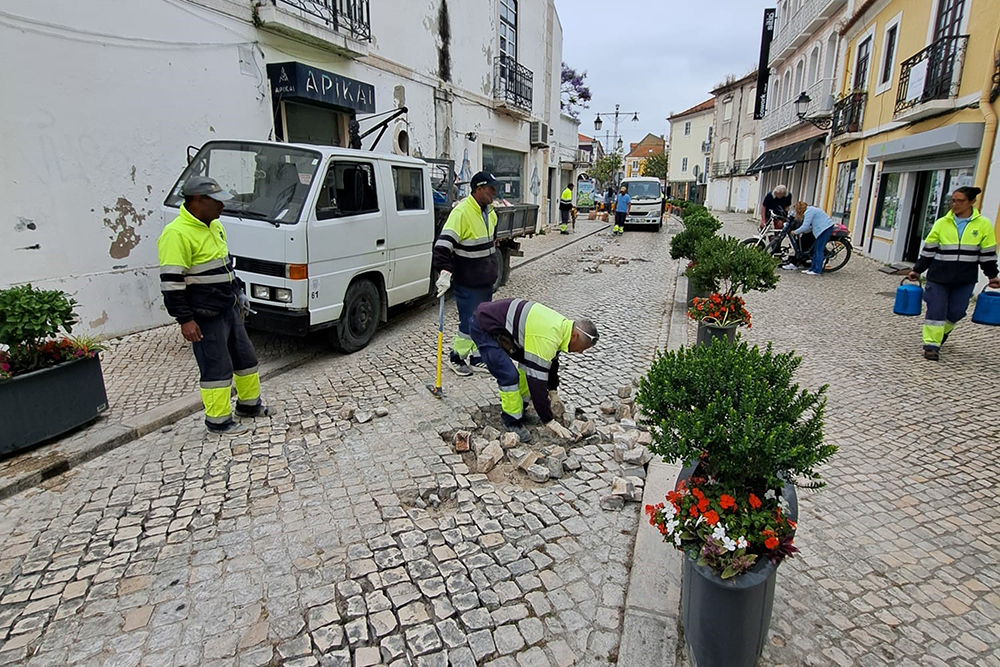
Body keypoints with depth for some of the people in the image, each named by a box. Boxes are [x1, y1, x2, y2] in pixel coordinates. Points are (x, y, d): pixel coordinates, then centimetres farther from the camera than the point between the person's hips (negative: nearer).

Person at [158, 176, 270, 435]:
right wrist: (185, 320, -21)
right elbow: (171, 282, -21)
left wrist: (238, 293, 23)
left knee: (246, 357, 16)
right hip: (204, 317, -9)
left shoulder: (215, 226, 11)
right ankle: (218, 420, 13)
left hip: (229, 309, 9)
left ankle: (249, 404, 33)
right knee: (217, 367, -1)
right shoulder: (177, 234, -19)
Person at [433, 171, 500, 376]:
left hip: (486, 280, 9)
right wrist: (444, 272, -37)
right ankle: (456, 357, 19)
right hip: (467, 283, -8)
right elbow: (444, 244, -28)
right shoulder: (461, 212, -20)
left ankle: (477, 357, 31)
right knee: (470, 322, -3)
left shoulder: (489, 212, 8)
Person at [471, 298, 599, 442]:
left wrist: (553, 391, 18)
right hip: (484, 329, -10)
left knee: (529, 362, 13)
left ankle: (519, 408, 23)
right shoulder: (546, 340, -30)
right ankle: (512, 420, 5)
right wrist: (549, 421, -19)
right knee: (509, 376, -16)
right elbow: (537, 381, -27)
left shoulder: (561, 325, 1)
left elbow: (552, 362, 19)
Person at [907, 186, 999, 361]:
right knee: (936, 309, -4)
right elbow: (928, 250, 7)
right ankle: (932, 345, 1)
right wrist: (917, 270, 7)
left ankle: (942, 332, 33)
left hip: (965, 279, 1)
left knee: (956, 311, 5)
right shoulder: (942, 223, 1)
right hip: (939, 275, -1)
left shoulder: (983, 225, 2)